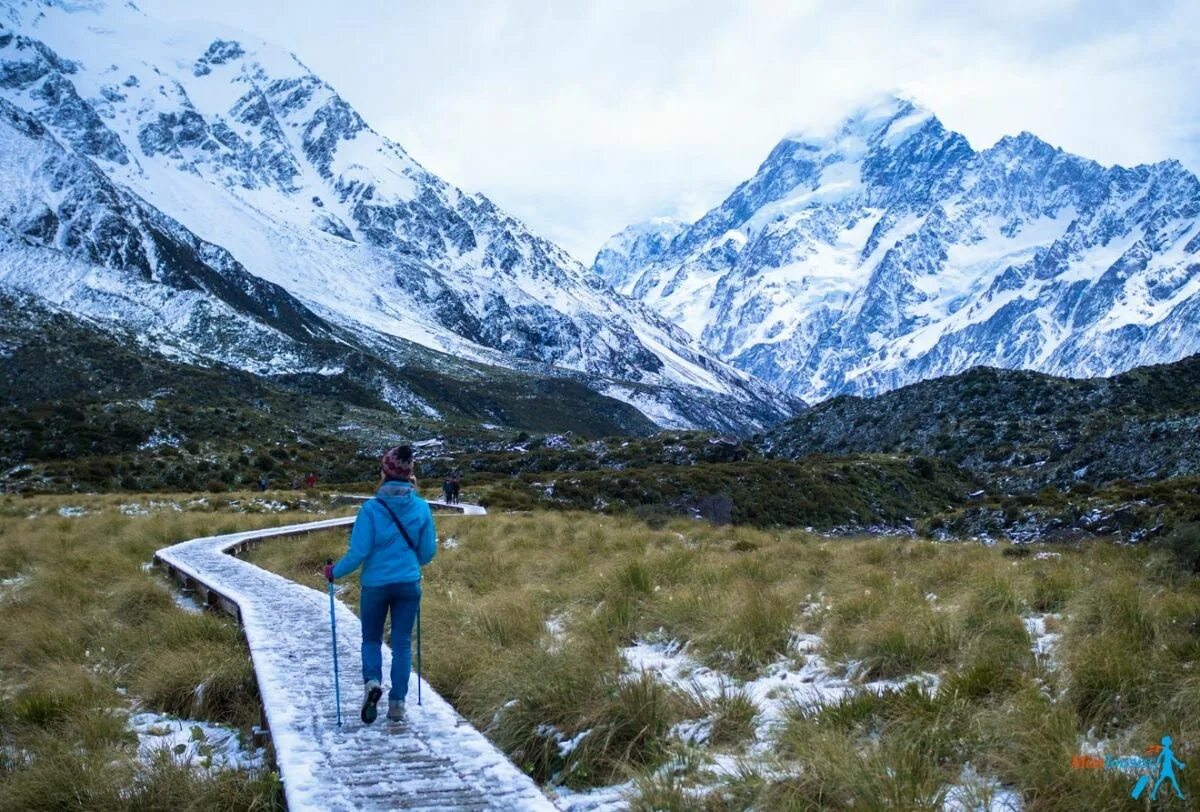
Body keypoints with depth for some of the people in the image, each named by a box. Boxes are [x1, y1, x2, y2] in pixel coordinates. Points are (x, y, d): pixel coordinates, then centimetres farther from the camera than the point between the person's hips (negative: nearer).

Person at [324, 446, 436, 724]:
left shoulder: (372, 508, -15)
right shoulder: (421, 508, -6)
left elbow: (358, 552, -13)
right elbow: (428, 552, 3)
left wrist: (335, 572, 3)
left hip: (375, 584, -2)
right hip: (409, 584, 2)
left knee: (371, 639, 17)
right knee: (402, 643, 10)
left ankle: (372, 681, -8)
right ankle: (397, 702, 8)